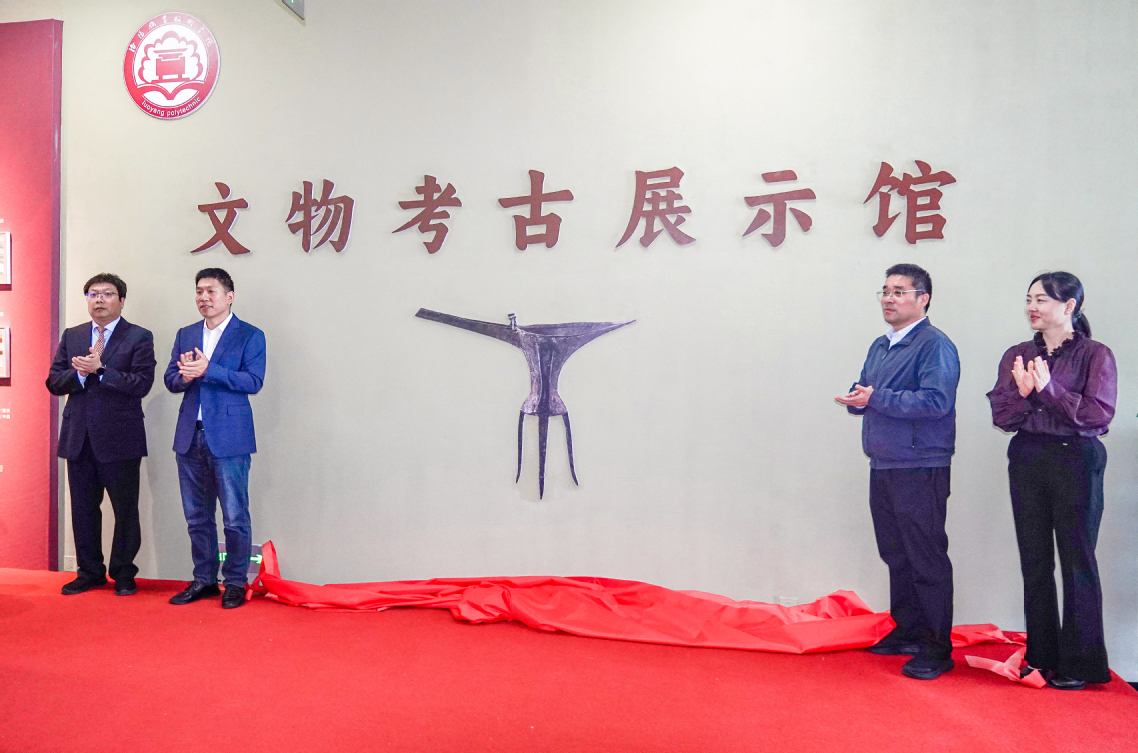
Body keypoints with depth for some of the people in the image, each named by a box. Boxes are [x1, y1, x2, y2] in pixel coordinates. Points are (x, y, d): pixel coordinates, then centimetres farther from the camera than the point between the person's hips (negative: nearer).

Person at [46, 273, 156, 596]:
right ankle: (90, 572, 24)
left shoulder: (139, 337, -1)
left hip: (120, 438, -4)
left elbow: (141, 384, -13)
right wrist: (80, 373, -12)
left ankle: (124, 574, 15)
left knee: (126, 510, 2)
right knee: (83, 509, 11)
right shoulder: (71, 336, 13)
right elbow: (54, 382, 7)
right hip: (78, 437, 5)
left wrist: (100, 369, -20)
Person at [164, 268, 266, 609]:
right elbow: (170, 379, 11)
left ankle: (235, 582, 12)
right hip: (190, 437, 5)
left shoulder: (250, 335, -1)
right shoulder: (185, 335, 15)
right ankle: (204, 579, 24)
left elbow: (253, 381, -13)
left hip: (228, 438, -5)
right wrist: (185, 376, -12)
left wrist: (207, 370, -20)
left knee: (235, 517, 0)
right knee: (197, 516, 12)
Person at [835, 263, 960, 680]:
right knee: (895, 555, 16)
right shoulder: (880, 346, 16)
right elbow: (864, 392, 22)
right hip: (882, 468, 9)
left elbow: (936, 401, -23)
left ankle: (937, 648, 8)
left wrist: (877, 398, -23)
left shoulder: (935, 345, -11)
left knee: (927, 559, -2)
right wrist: (857, 398, -1)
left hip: (920, 471, -8)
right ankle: (907, 631, 29)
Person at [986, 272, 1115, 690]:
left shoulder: (1095, 355, -3)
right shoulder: (1017, 355, 9)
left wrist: (1049, 389, -18)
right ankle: (1041, 657, 22)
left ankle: (1079, 664, 14)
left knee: (1077, 563, 2)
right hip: (1026, 460, 4)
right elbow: (1001, 415, 3)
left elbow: (1098, 414, -12)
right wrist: (1022, 392, -16)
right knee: (1034, 562, 10)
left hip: (1076, 460, -4)